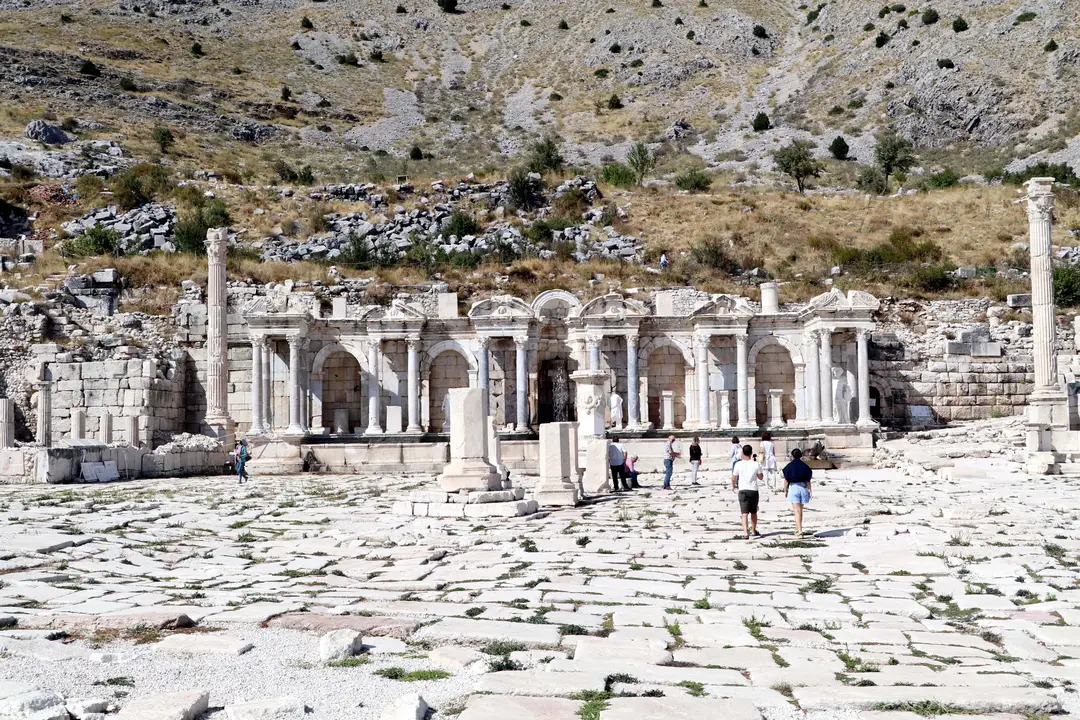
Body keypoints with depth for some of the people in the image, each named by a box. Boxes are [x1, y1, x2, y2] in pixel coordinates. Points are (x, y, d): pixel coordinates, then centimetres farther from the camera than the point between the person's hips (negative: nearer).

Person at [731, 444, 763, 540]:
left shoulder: (738, 464, -6)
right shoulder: (756, 465, -4)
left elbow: (734, 478, 0)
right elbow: (760, 477, 8)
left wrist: (733, 486, 20)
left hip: (743, 490, -2)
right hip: (754, 490, 2)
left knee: (744, 513, -5)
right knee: (753, 512, 18)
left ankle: (746, 532, -19)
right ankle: (753, 531, 33)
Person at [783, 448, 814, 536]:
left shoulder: (789, 466, -3)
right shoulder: (805, 466, 5)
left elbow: (786, 480, -3)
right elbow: (808, 481, 3)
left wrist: (785, 490, 8)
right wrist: (810, 492, 4)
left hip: (793, 488, -4)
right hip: (803, 488, 4)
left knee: (797, 510, -7)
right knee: (800, 510, 18)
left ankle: (800, 531, -17)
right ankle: (798, 528, 31)